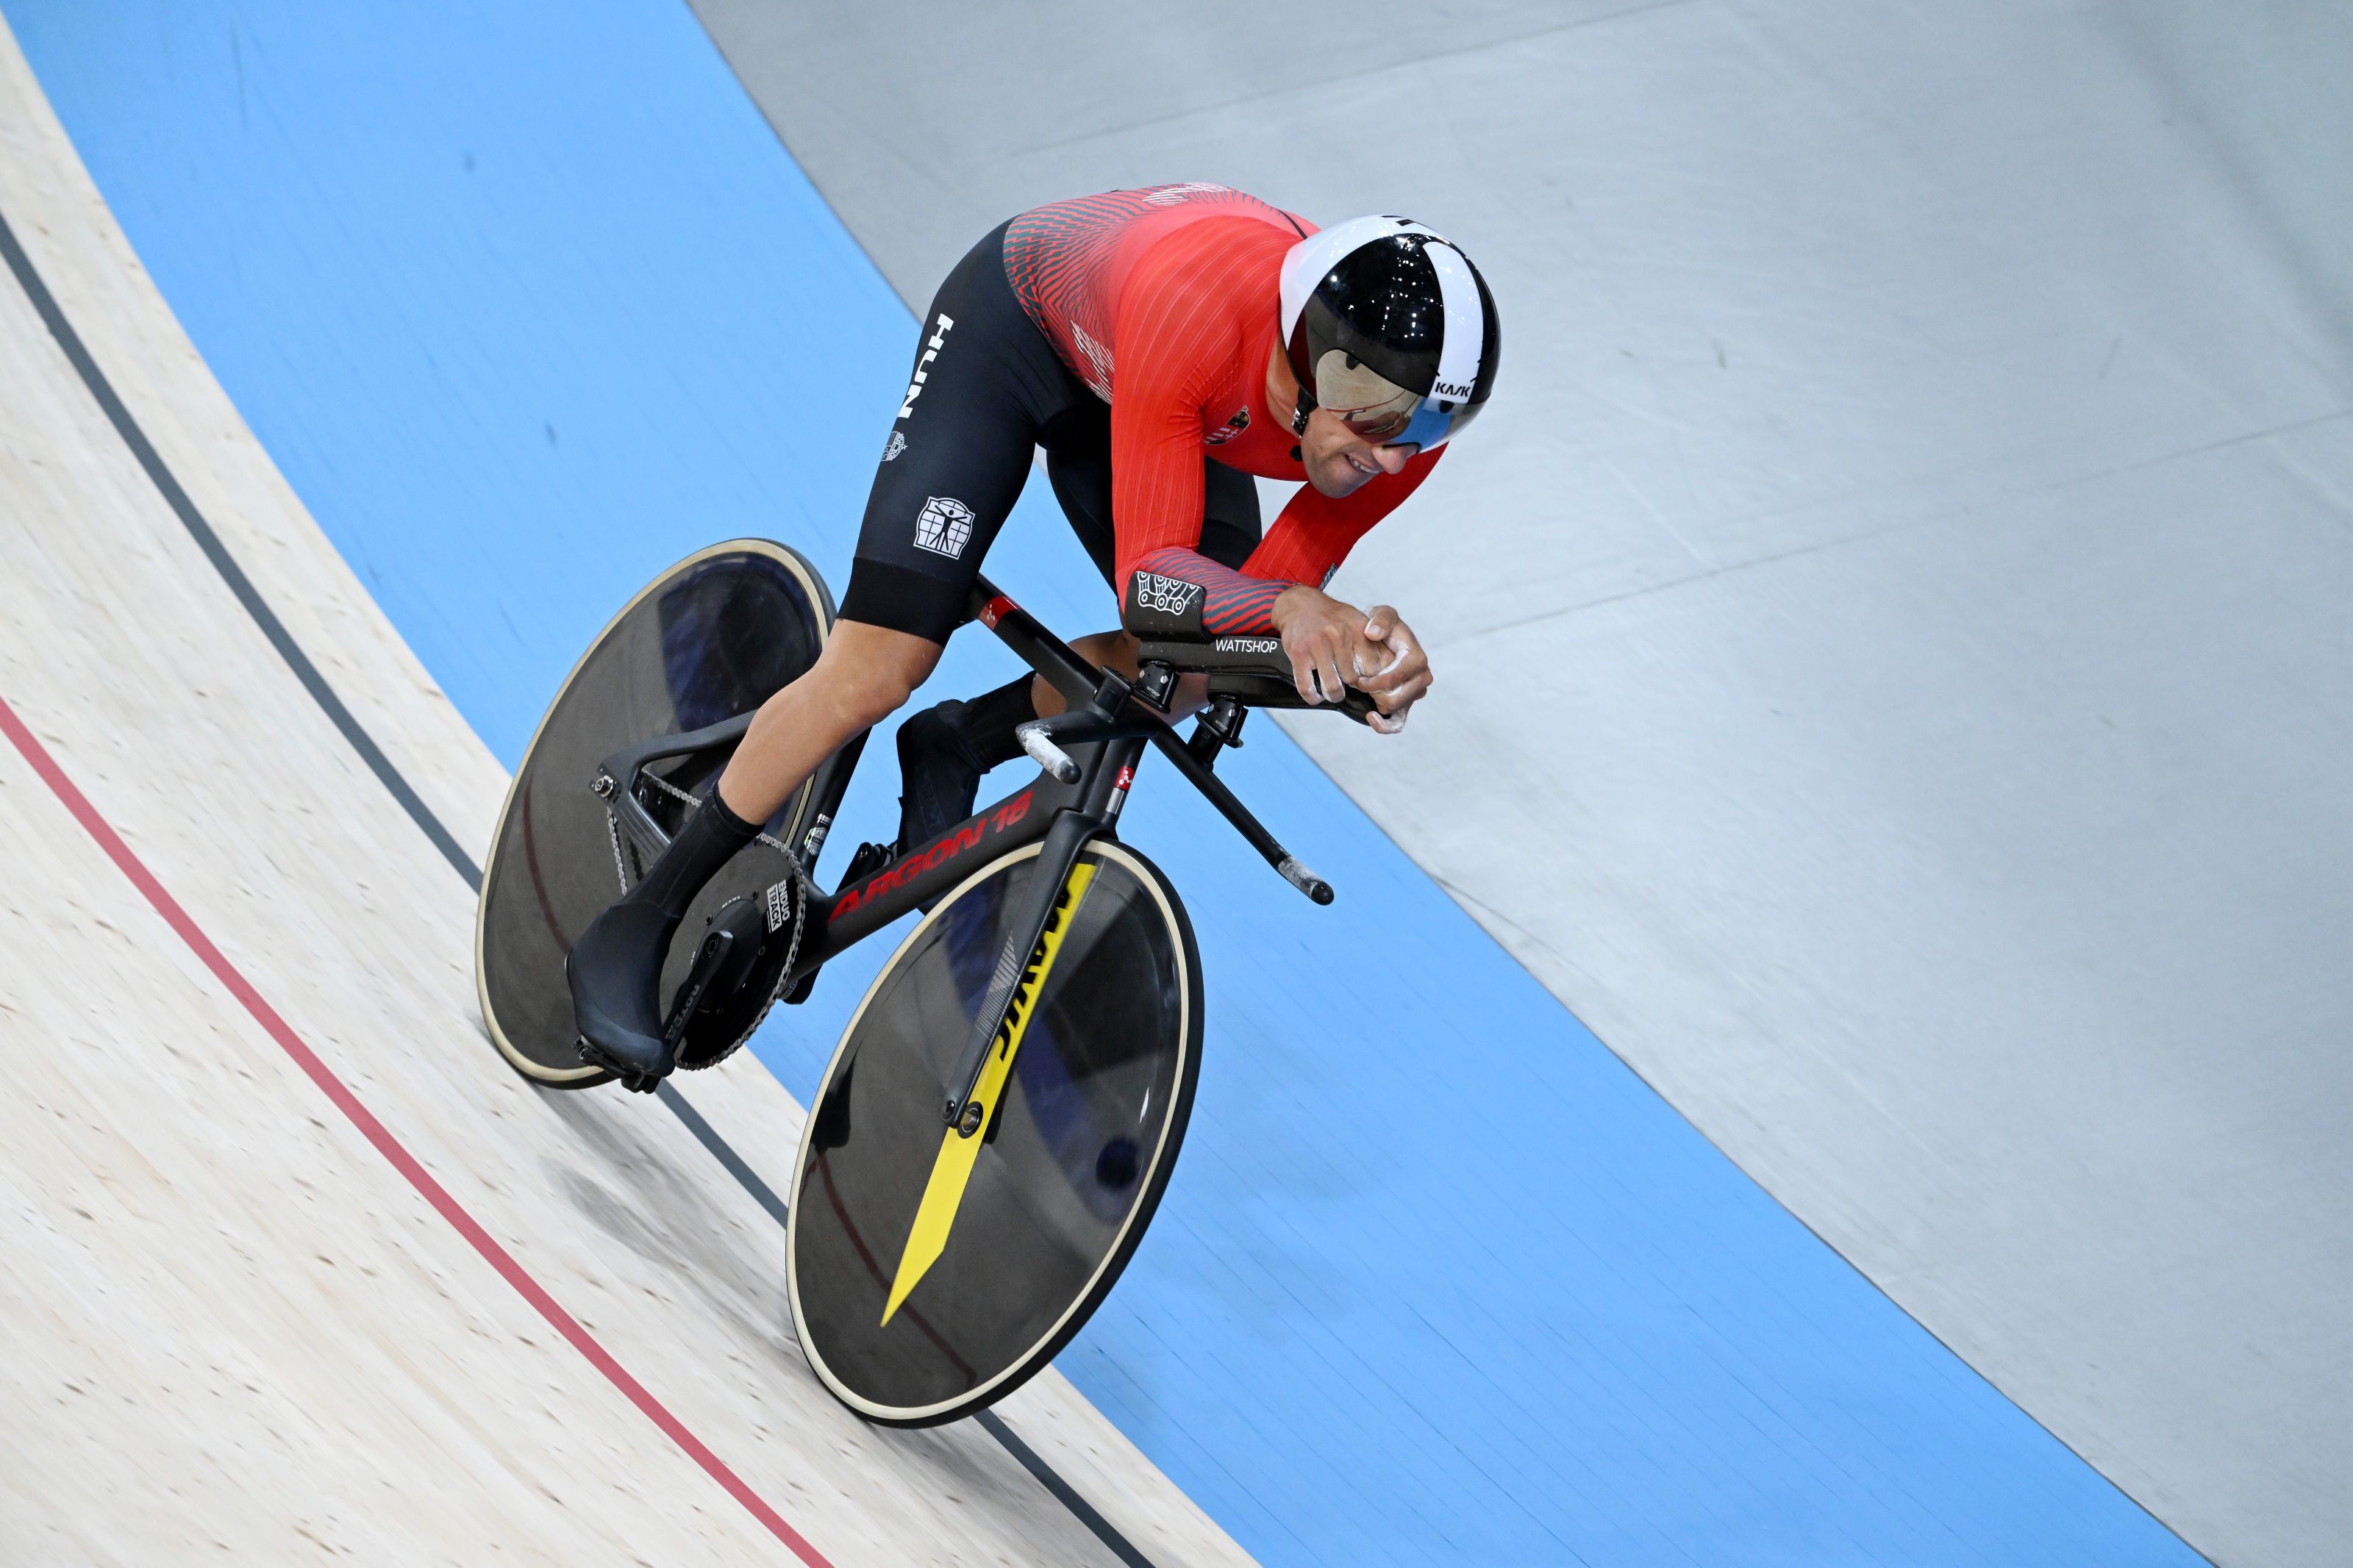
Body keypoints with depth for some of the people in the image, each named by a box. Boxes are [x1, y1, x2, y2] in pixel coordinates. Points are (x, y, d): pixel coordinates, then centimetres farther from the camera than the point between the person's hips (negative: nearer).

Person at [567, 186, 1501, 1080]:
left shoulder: (1411, 412, -30)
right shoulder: (1194, 308, -46)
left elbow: (1263, 610, -21)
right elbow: (1150, 580, -41)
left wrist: (1363, 645, -41)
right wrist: (1289, 604, -58)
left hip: (1135, 390, 6)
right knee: (879, 669, -13)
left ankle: (958, 749, 18)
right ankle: (631, 936, -1)